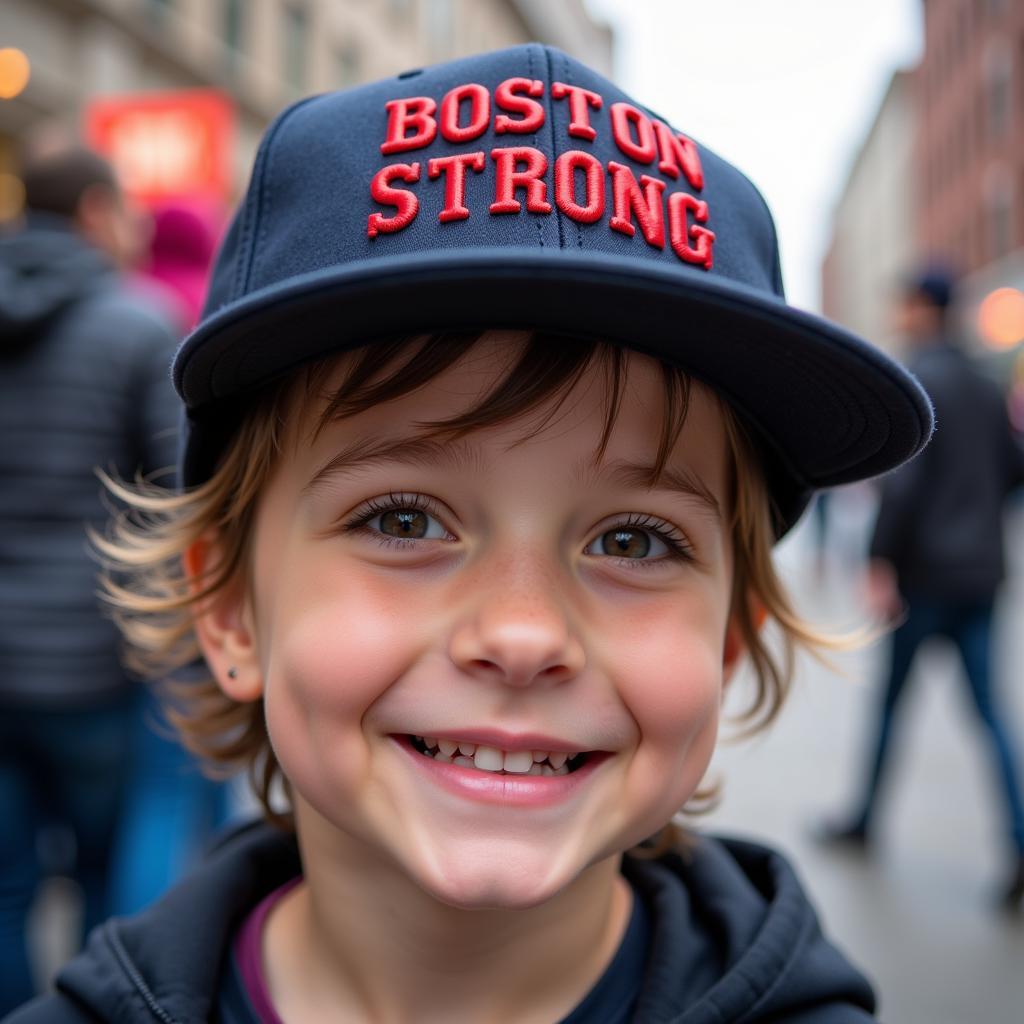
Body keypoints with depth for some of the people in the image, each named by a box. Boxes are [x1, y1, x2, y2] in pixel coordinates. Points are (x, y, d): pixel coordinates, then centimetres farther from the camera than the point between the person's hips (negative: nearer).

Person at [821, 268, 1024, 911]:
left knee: (891, 697, 9)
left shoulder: (919, 380, -11)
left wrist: (881, 563, -19)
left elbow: (904, 477, -19)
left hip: (926, 569, -6)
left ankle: (865, 819, 24)